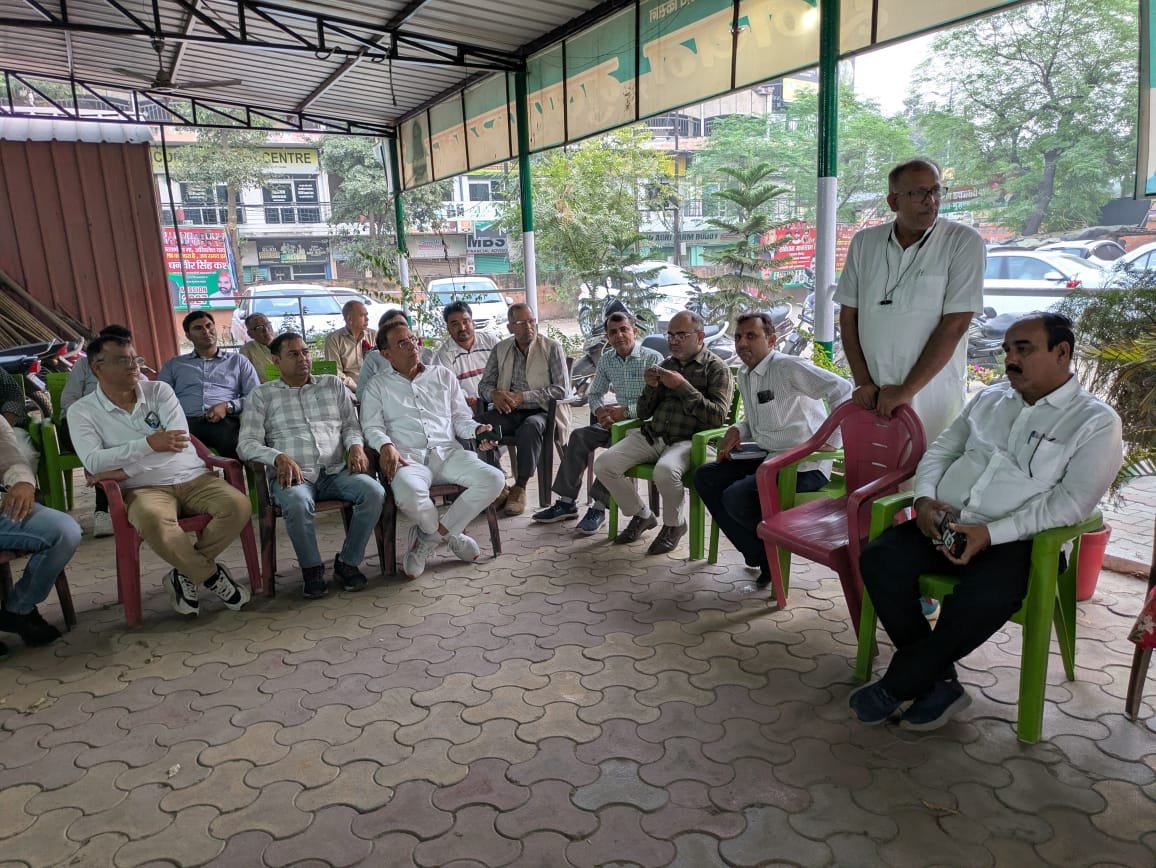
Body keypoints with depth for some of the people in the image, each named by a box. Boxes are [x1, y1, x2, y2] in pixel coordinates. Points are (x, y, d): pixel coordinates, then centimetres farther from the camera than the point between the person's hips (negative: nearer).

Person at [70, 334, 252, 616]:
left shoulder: (159, 390, 7)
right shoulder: (81, 411, 5)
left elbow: (179, 440, -7)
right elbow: (93, 462, -11)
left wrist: (125, 470, -14)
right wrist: (149, 443, -16)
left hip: (193, 477, 3)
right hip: (145, 488, -2)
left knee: (238, 505, -25)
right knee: (153, 520, -38)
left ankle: (187, 574, -5)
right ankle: (212, 576, -13)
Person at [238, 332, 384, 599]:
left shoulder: (333, 384, 19)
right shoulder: (262, 395, 12)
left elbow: (351, 425, 18)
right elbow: (247, 443, 3)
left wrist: (356, 446, -6)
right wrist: (278, 457, -17)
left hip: (337, 471, 3)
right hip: (292, 475, -2)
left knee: (374, 491, -27)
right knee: (297, 503, -38)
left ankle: (347, 563, -9)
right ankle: (312, 568, -11)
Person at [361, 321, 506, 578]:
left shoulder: (443, 376, 21)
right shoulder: (377, 387, 16)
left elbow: (461, 417, 18)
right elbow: (372, 426, 5)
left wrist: (477, 430, -5)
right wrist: (386, 446, -18)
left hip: (447, 452, 3)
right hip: (408, 457, -3)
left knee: (494, 479, -24)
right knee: (410, 495, -39)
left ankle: (431, 535, -12)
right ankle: (451, 535, -4)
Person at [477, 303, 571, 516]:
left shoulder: (552, 347, 0)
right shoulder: (501, 349, 13)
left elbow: (561, 389, -8)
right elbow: (484, 384, 12)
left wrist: (523, 397, -17)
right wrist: (494, 394, -14)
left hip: (542, 411, -3)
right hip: (509, 411, 4)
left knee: (530, 427, -38)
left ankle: (520, 488, -22)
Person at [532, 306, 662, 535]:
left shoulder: (653, 359, -10)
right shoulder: (606, 361, 10)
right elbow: (595, 394, 19)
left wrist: (626, 411, -25)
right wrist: (600, 410, -4)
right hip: (617, 420, 6)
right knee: (579, 436, -14)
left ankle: (599, 507, -27)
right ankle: (566, 502, -9)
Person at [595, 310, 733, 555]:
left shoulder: (716, 368, 2)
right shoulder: (666, 365, 18)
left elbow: (718, 416, -13)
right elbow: (643, 413, 18)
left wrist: (683, 387, -15)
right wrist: (650, 387, -2)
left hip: (688, 440, -6)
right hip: (651, 436, 6)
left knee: (665, 470, -38)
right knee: (604, 464, -15)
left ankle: (674, 525, -5)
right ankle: (641, 516, 8)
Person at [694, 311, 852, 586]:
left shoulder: (788, 367, -14)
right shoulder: (744, 375, 14)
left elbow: (842, 390, -21)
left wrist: (831, 441, -22)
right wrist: (737, 430, 6)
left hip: (804, 466, -10)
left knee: (736, 497, -26)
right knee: (704, 477, 2)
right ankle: (760, 554, 3)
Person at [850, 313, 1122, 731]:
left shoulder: (1096, 422, 1)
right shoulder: (989, 398, 18)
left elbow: (1071, 502, -10)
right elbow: (940, 450, 19)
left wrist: (991, 533, -20)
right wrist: (925, 498, -2)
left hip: (1015, 541, -5)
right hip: (943, 523, 5)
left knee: (981, 600, -35)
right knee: (878, 558, -21)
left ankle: (895, 687, -12)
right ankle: (939, 681, -10)